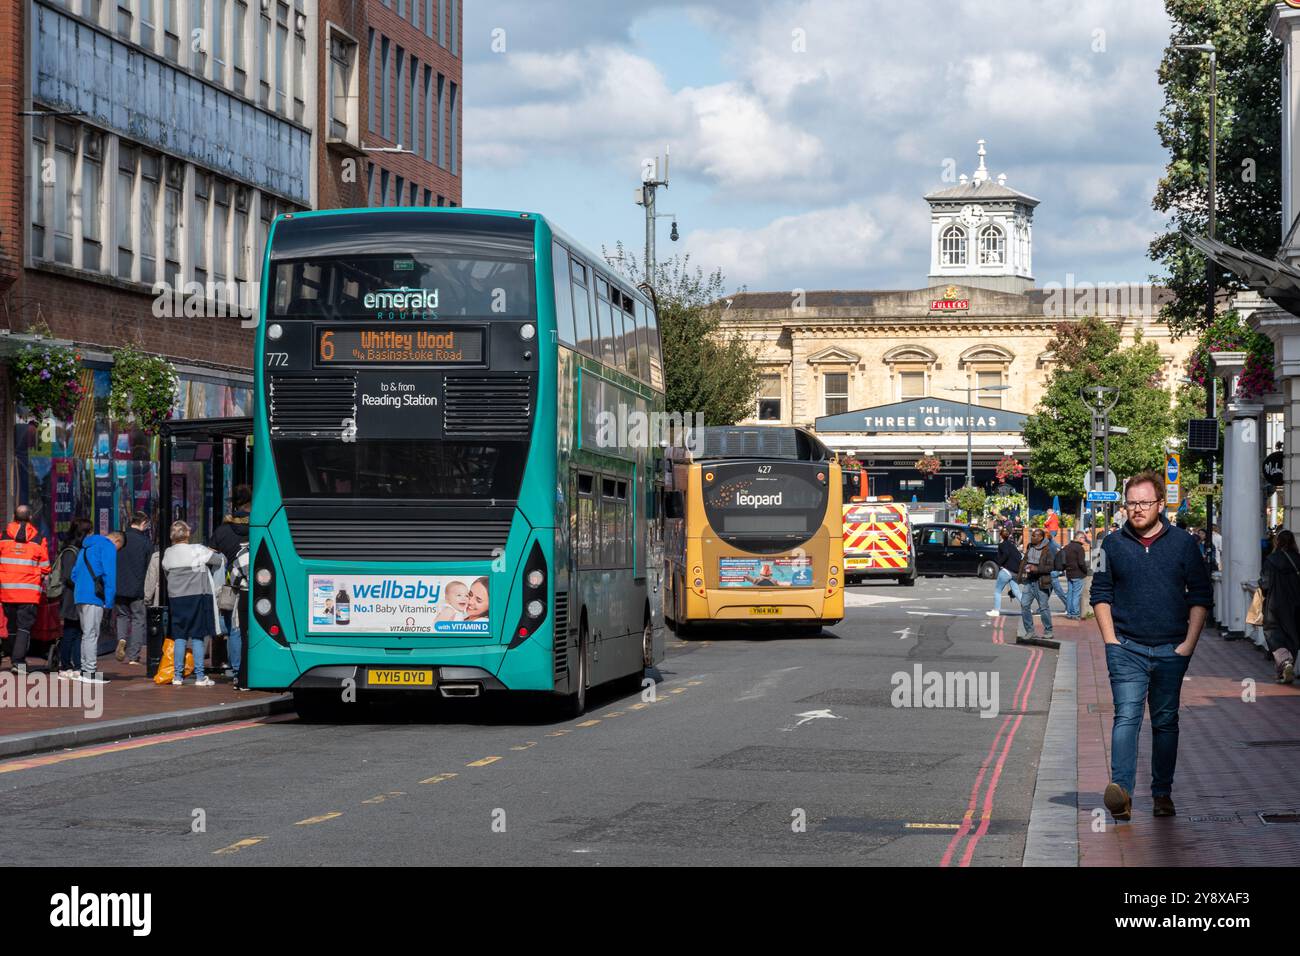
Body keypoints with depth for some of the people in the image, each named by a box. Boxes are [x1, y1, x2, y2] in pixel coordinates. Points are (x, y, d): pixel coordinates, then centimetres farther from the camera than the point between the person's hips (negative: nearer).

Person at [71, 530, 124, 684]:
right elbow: (109, 574, -12)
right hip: (94, 597, -8)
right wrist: (109, 601, -11)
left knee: (87, 634, 15)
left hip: (80, 596, 8)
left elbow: (74, 573, 25)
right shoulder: (108, 546, -4)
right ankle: (90, 672, -8)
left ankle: (85, 670, 17)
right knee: (91, 634, -8)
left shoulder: (86, 547, 23)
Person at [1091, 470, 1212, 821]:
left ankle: (1162, 793, 18)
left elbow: (1201, 596, 6)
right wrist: (1110, 640, 0)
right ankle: (1121, 791, -24)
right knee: (1127, 716, -14)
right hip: (1126, 649, -1)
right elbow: (1101, 594, 9)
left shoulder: (1182, 543, 3)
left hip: (1171, 650, 1)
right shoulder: (1113, 544, 4)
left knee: (1166, 722, 9)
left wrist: (1189, 643, -2)